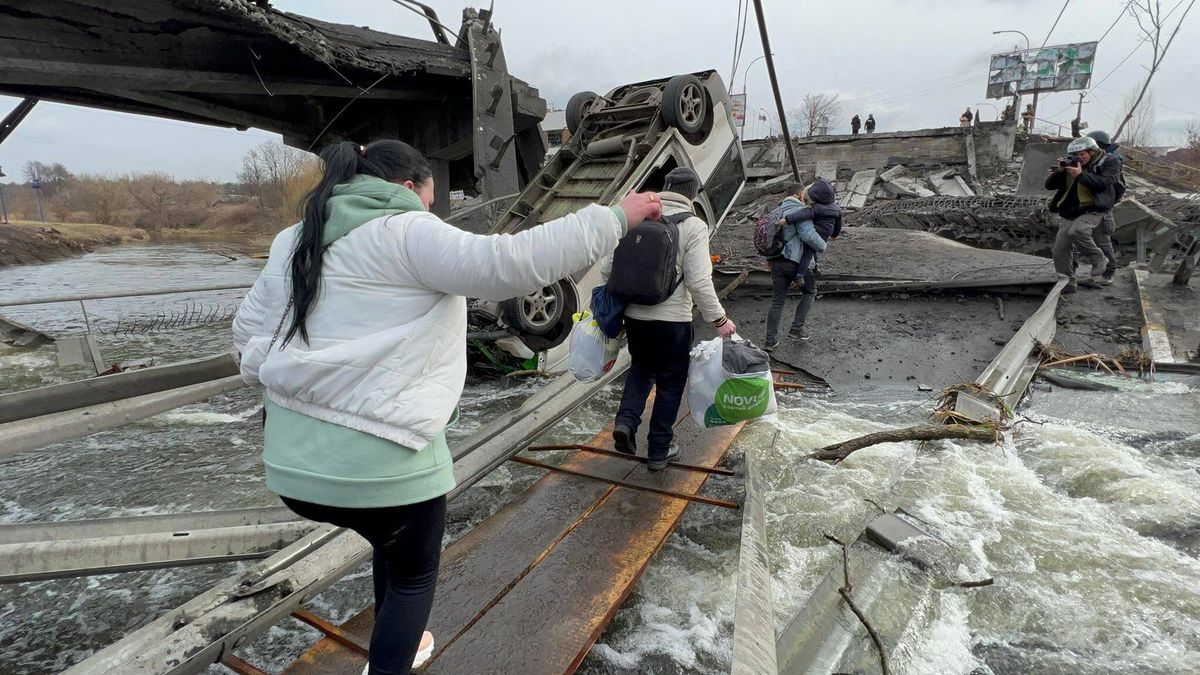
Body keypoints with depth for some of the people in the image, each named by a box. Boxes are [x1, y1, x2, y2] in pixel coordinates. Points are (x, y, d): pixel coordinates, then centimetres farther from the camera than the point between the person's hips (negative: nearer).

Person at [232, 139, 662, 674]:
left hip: (294, 459, 8)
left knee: (393, 544, 33)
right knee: (414, 573, 20)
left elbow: (248, 330, 18)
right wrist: (612, 218, -14)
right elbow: (509, 263, -20)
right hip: (380, 460, -8)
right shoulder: (407, 233, -9)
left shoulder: (294, 241, 14)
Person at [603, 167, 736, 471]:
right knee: (670, 382, 13)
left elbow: (608, 267, 5)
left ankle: (625, 421, 8)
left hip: (634, 314, 4)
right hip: (672, 319, -4)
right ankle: (659, 450, 23)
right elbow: (699, 282, -16)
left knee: (641, 367, 28)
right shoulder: (693, 226, -10)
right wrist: (719, 319, -6)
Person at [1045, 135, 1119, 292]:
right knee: (1060, 250, -4)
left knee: (1076, 231, -35)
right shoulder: (1071, 165, 14)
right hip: (1068, 213, 5)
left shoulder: (1109, 163, 2)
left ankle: (1098, 259, -12)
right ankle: (1067, 284, 7)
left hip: (1092, 210, -5)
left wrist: (1081, 175, -21)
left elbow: (1104, 183, -17)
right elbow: (1049, 185, 8)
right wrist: (1060, 170, -8)